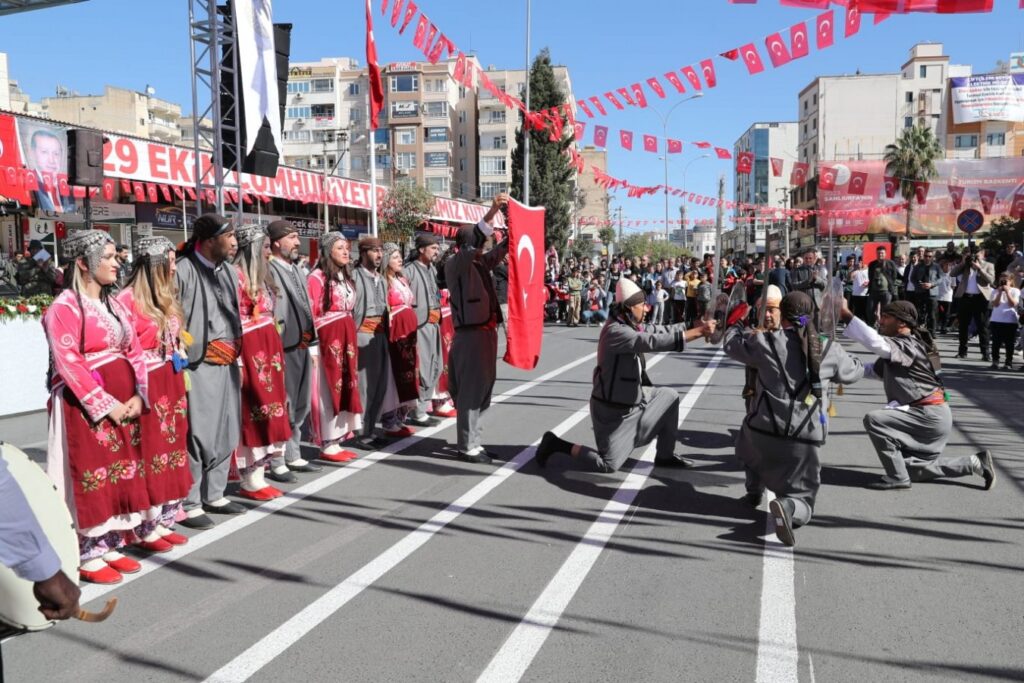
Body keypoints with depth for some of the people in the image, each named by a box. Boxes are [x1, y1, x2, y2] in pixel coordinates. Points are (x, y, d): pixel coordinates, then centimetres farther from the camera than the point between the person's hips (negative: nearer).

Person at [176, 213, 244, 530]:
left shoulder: (229, 271, 13)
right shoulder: (183, 271, -11)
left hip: (227, 364, 8)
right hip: (197, 366, -8)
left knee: (226, 432, 13)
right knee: (198, 435, -5)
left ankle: (214, 495, 26)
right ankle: (189, 504, 7)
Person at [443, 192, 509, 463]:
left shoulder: (483, 263, 13)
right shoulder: (454, 265, -8)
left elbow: (502, 247, 13)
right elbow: (471, 243, -25)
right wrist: (492, 212, -34)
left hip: (487, 331, 8)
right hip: (470, 334, -8)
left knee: (483, 388, 13)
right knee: (471, 390, -4)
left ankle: (474, 441, 22)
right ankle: (467, 446, 3)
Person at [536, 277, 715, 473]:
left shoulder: (630, 325, 0)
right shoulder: (616, 331, -29)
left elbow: (660, 331, 2)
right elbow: (654, 341, -36)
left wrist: (694, 327, -9)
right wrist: (698, 332, -34)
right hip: (612, 409, -9)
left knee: (669, 396, 11)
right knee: (608, 465, -2)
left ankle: (665, 456, 20)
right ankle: (556, 444, 9)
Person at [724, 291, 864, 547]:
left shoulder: (765, 342, -4)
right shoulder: (829, 350, -1)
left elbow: (732, 346, 15)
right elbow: (854, 373, 18)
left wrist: (735, 326, 37)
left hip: (764, 429, 1)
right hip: (805, 440, -1)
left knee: (749, 441, 39)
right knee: (802, 501, 10)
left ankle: (754, 491, 43)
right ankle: (788, 506, -24)